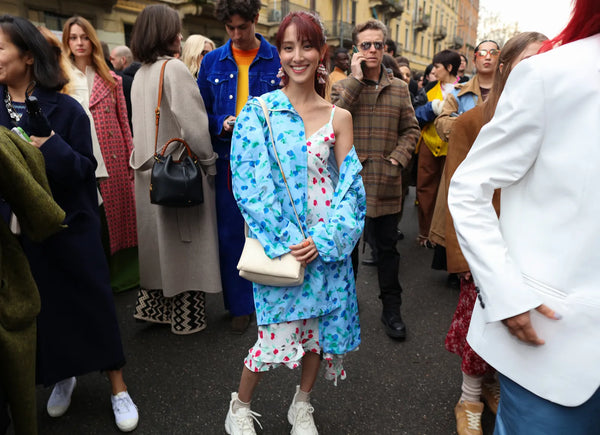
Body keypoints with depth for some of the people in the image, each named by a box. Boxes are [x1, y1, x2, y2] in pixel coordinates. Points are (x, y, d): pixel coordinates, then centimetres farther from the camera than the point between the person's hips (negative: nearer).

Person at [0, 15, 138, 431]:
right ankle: (62, 377, 40)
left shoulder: (66, 109, -8)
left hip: (70, 226, -4)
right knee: (40, 308, 15)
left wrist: (49, 147, -24)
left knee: (91, 302, 5)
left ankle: (118, 388, 22)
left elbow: (86, 169, -11)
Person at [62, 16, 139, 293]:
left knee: (117, 216, 7)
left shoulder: (111, 80, 10)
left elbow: (124, 123, 8)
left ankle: (119, 275, 22)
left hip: (114, 159, 1)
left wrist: (131, 159, 4)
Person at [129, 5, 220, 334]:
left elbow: (143, 123, 13)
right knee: (184, 245, 2)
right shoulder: (174, 69, -13)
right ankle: (185, 317, 13)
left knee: (159, 241, 16)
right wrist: (209, 161, -6)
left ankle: (151, 307, 24)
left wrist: (145, 157, 17)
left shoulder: (141, 74, 11)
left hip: (150, 171, 8)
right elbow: (194, 123, -17)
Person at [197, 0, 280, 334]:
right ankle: (240, 305, 25)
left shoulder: (278, 59, 1)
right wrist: (222, 124, -9)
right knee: (231, 234, 8)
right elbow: (202, 112, 11)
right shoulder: (213, 62, 8)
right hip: (228, 161, 2)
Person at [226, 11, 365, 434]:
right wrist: (285, 240, -15)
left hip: (326, 243, 3)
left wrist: (324, 238, -12)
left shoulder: (338, 117, 3)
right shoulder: (259, 110, -3)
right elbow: (251, 182, -9)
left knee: (320, 324, 12)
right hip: (279, 242, -3)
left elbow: (348, 184, 1)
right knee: (278, 331, 0)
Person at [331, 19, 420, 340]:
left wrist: (400, 156, -7)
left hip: (386, 181, 1)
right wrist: (356, 80, -14)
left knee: (387, 246, 9)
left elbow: (411, 128, 10)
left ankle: (391, 309, 20)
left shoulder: (399, 88, 8)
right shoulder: (343, 86, 3)